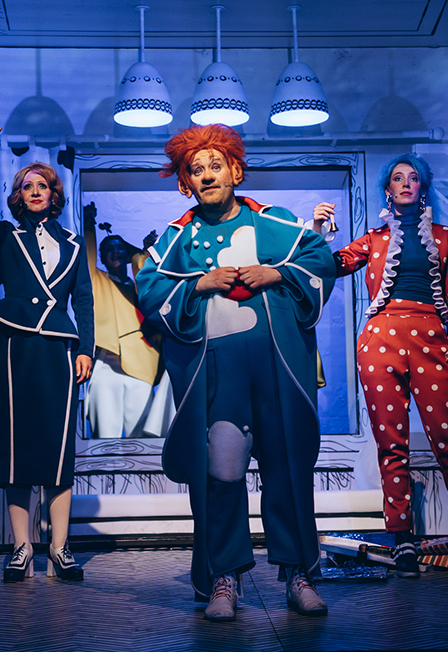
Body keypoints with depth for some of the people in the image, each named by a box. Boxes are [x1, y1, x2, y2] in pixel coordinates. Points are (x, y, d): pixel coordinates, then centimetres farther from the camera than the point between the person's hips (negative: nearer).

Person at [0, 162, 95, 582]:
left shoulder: (72, 244, 19)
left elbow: (84, 300, 14)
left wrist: (85, 349, 6)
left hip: (59, 350, 1)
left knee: (59, 443, -3)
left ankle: (59, 548, -1)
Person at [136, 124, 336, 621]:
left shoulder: (275, 223, 11)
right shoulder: (177, 237, 11)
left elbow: (322, 259, 9)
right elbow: (149, 290, 5)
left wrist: (277, 274, -6)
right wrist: (199, 284, -9)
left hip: (276, 360, 1)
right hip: (212, 363, 0)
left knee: (288, 462, 3)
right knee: (219, 466, -6)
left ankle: (298, 571, 14)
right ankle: (222, 578, 5)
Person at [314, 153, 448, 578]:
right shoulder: (375, 239, 19)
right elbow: (333, 265, 8)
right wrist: (317, 230, -5)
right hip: (382, 336, 0)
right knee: (391, 443, -3)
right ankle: (402, 540, 1)